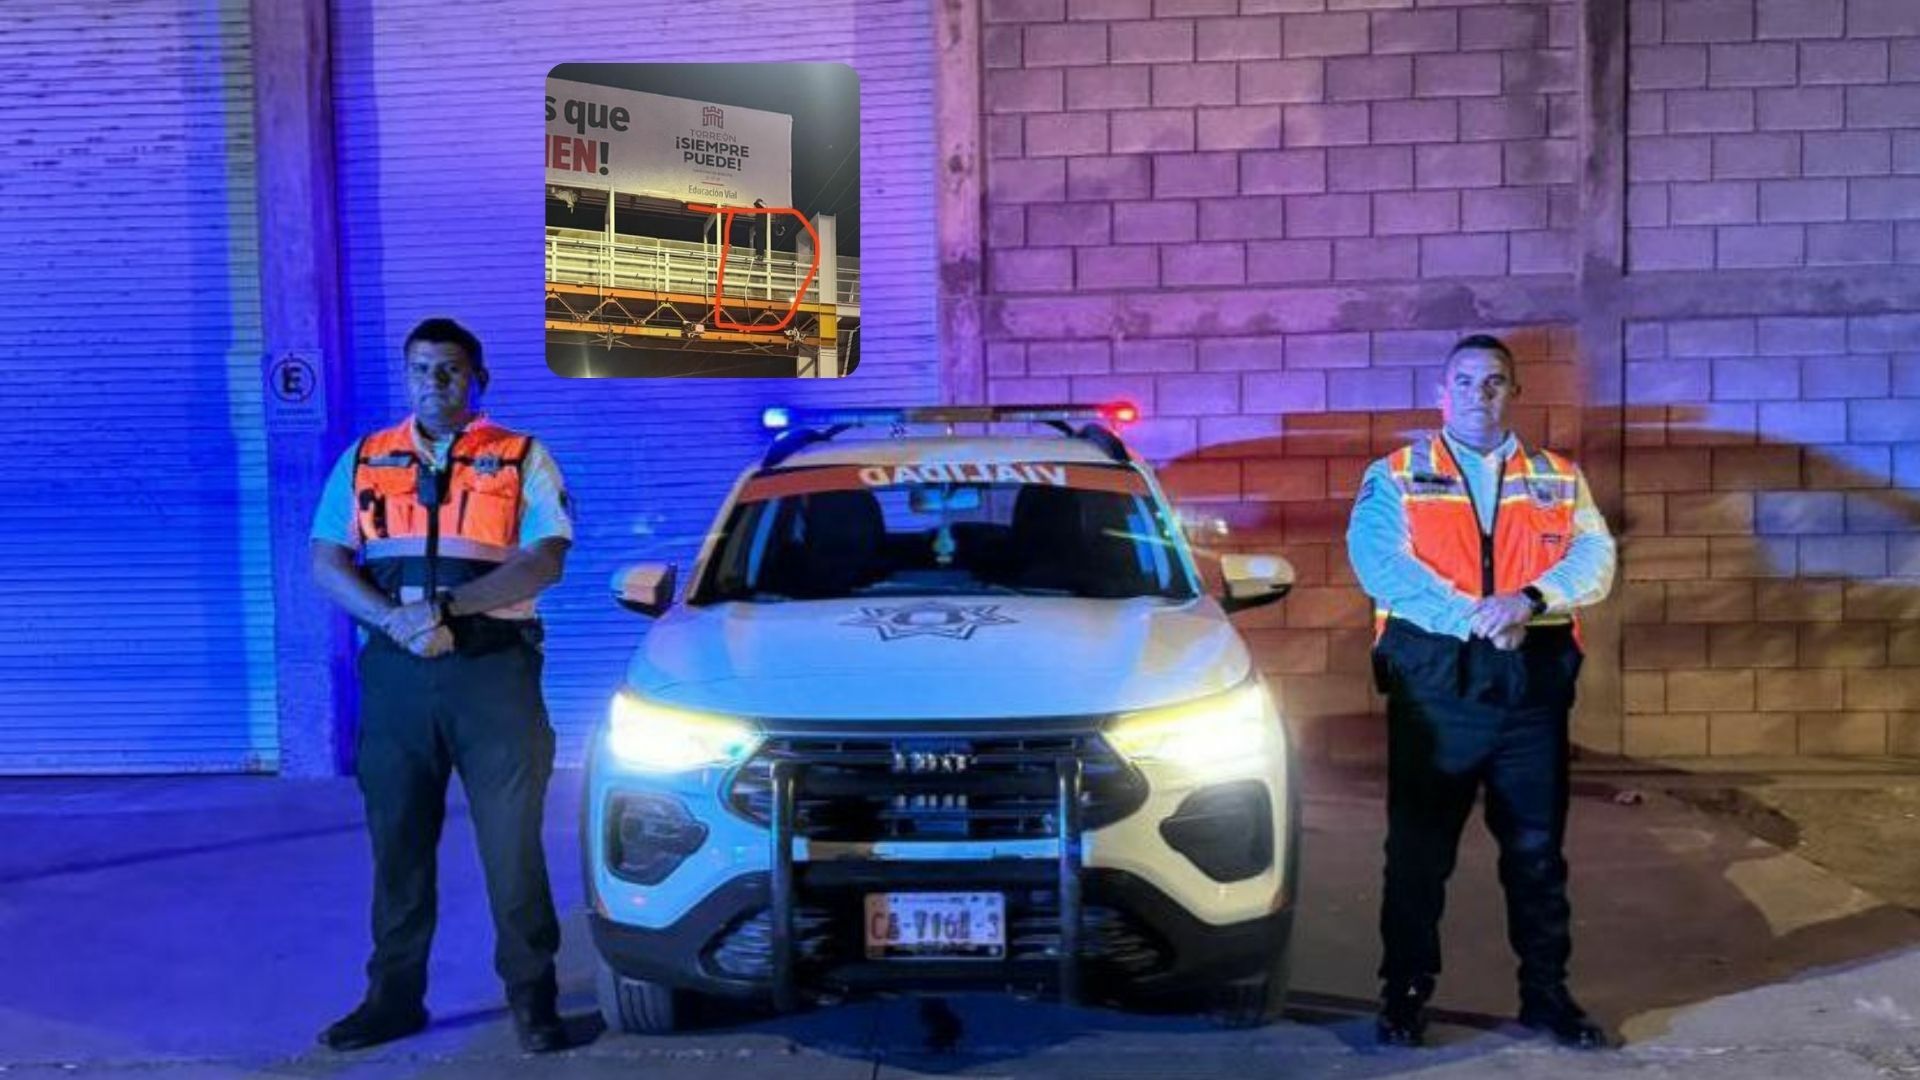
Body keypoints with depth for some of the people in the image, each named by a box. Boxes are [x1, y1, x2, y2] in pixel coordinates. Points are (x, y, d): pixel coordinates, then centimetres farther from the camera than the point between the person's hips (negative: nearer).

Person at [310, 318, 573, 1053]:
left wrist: (448, 604, -20)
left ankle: (532, 996, 10)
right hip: (396, 670, 3)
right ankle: (394, 996, 20)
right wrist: (393, 618, -14)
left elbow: (544, 561, -8)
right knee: (396, 841, 9)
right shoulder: (363, 462, 13)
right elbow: (327, 564, 5)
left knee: (512, 841, -1)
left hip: (493, 669, -3)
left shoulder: (522, 460, 4)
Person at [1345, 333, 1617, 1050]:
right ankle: (1405, 992, 19)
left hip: (1533, 690, 2)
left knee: (1537, 851, 10)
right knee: (1418, 851, 6)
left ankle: (1546, 992, 25)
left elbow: (1595, 560, -2)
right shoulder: (1394, 477, 4)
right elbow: (1379, 563, -12)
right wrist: (1472, 616, -20)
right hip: (1433, 688, -2)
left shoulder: (1559, 480, 13)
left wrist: (1529, 599, -21)